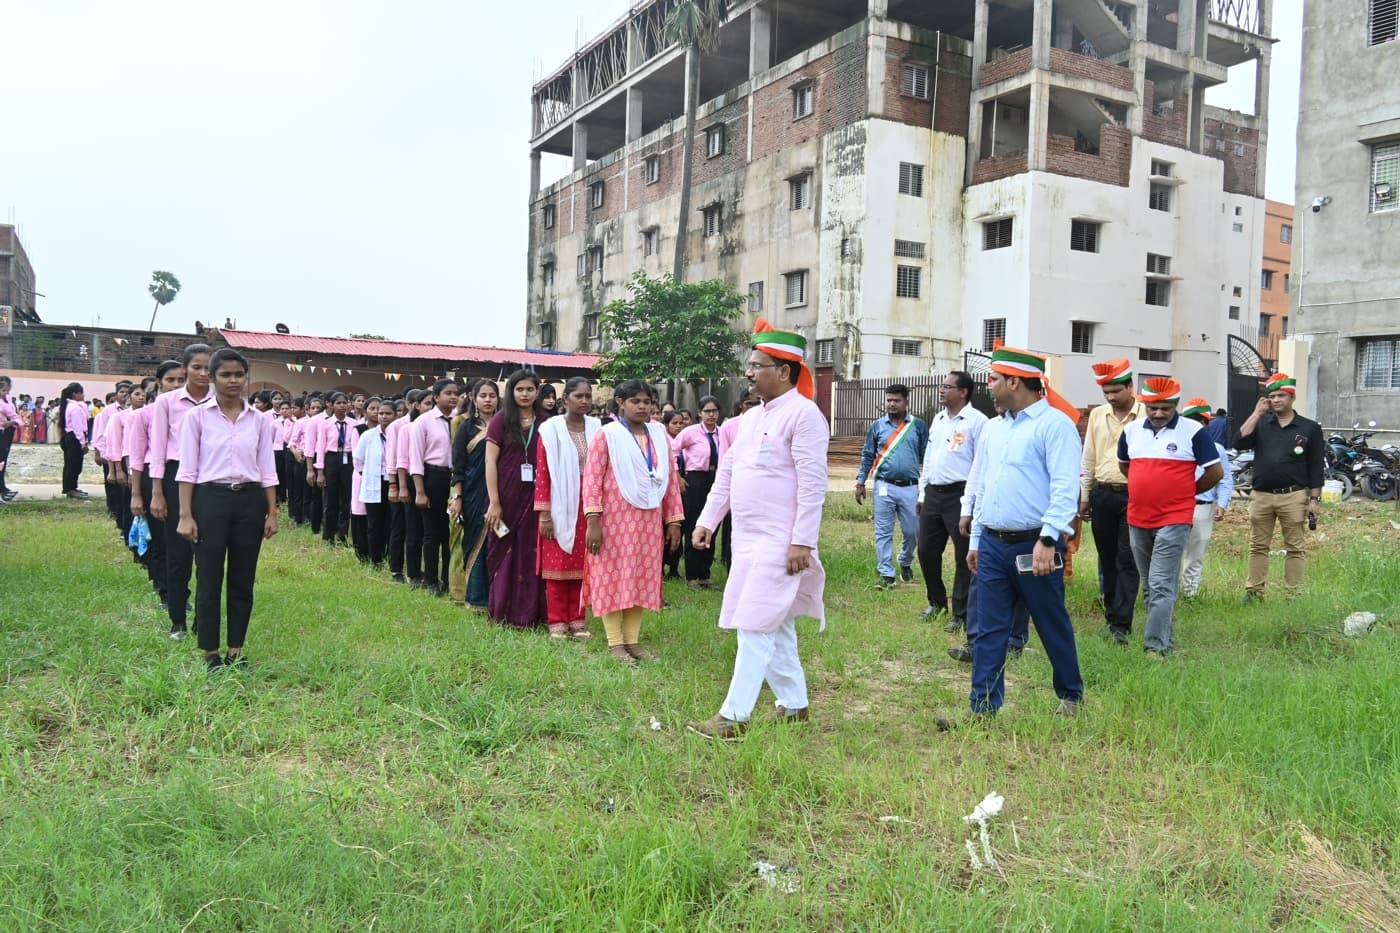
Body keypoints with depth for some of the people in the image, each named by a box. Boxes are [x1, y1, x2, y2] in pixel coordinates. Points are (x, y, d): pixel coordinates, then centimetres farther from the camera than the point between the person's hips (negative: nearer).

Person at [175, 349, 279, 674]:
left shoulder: (259, 420, 6)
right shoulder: (197, 416, -1)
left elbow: (267, 470, 8)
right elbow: (187, 469, -3)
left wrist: (272, 512, 5)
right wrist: (185, 515, -7)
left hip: (250, 501, 3)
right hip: (210, 499, -2)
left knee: (243, 580, 8)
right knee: (210, 580, 3)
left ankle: (236, 651, 19)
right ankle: (210, 652, 15)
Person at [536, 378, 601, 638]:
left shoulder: (596, 429, 5)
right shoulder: (550, 429, -4)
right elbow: (542, 473, -6)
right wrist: (544, 513, -10)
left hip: (588, 506, 3)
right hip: (560, 506, -3)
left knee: (582, 565, 7)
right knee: (557, 564, 3)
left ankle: (578, 619, 16)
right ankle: (557, 621, 11)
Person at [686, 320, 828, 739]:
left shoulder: (803, 414, -13)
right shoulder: (750, 417, 14)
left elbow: (813, 483, -18)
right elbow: (726, 474, 19)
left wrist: (803, 541, -21)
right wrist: (707, 520, 15)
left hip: (779, 543, -9)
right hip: (747, 539, 9)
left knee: (756, 626, -7)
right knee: (775, 625, 15)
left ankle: (733, 717, -2)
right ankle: (794, 705, 27)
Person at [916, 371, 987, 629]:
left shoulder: (976, 421, -9)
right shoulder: (938, 419, 15)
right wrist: (922, 494, 18)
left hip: (959, 495, -7)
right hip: (933, 493, 8)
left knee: (963, 557, 1)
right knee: (926, 550, 13)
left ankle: (961, 614, 11)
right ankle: (936, 601, 33)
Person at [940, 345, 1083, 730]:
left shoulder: (1054, 424, -10)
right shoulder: (993, 428, 14)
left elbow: (1064, 488, -17)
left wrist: (1047, 540, -24)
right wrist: (975, 539, 17)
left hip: (1034, 545, -6)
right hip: (993, 543, 7)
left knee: (1053, 626, 10)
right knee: (988, 630, 5)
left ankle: (1070, 696, 30)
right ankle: (983, 708, 9)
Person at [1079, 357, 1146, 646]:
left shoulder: (1146, 415, -6)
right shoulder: (1097, 415, 9)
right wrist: (1084, 497, 13)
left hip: (1134, 496, -5)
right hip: (1102, 495, 5)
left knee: (1127, 560, -5)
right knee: (1107, 559, 12)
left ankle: (1121, 624, -5)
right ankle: (1111, 614, 22)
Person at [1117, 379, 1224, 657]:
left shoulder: (1193, 432, -6)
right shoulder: (1131, 431, 7)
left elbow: (1215, 471, -1)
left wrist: (1188, 492, 7)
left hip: (1173, 520, -5)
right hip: (1137, 520, 6)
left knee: (1161, 585, -11)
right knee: (1150, 585, 13)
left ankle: (1156, 645, -10)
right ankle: (1166, 637, 26)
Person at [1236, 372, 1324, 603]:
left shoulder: (1309, 428, 2)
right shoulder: (1261, 424, 10)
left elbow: (1315, 467, 2)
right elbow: (1241, 443, -9)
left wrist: (1314, 499, -4)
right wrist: (1256, 413, -8)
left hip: (1293, 497, -3)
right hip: (1261, 496, 3)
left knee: (1295, 548, 3)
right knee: (1258, 546, 8)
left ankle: (1294, 595, 9)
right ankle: (1254, 591, 15)